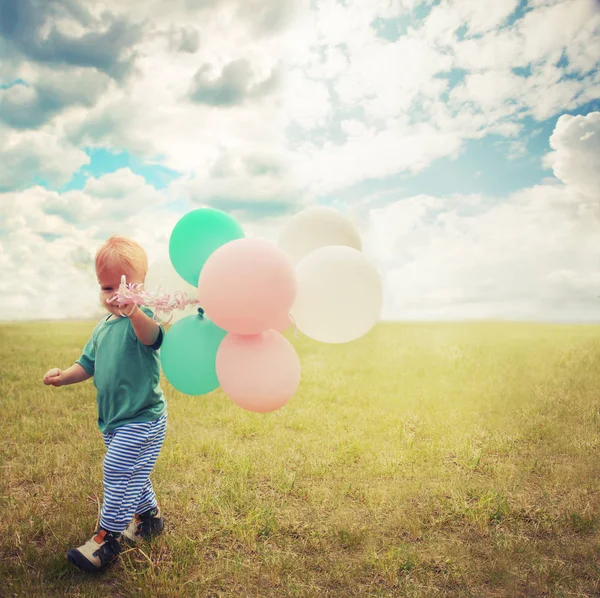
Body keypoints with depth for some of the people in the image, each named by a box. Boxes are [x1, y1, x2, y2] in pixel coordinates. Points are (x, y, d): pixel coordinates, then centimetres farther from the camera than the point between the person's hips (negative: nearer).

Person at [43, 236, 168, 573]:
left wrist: (134, 312, -65)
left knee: (118, 473, -9)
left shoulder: (140, 320, -19)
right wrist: (64, 376, -1)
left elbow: (151, 336, -44)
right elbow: (88, 364, 18)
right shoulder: (103, 327, 7)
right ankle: (149, 516, 41)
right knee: (131, 474, 21)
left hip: (142, 420, -9)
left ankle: (109, 539, 7)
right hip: (115, 420, 9)